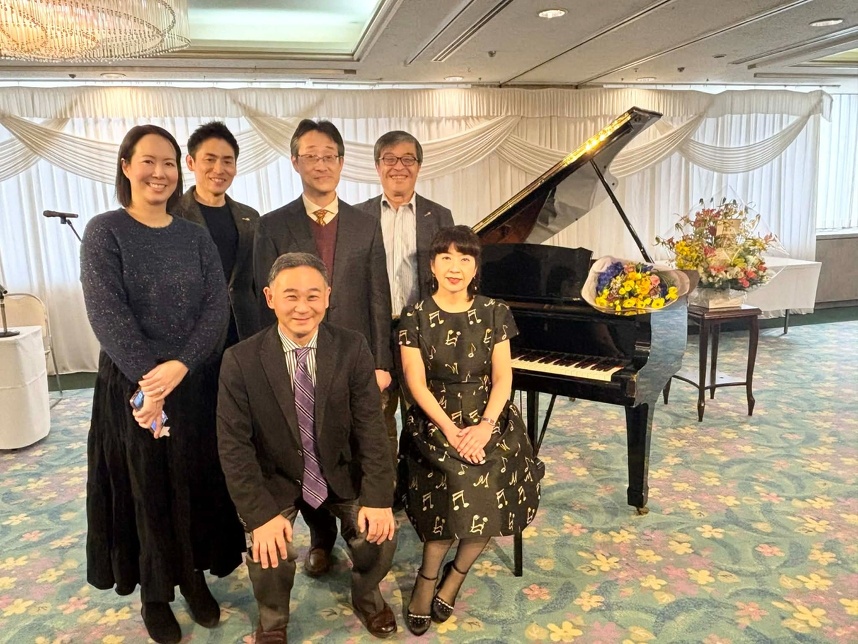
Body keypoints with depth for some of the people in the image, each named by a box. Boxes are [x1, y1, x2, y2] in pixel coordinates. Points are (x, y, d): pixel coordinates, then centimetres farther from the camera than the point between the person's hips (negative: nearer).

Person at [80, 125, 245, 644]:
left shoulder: (195, 237, 5)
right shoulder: (105, 232, -4)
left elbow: (218, 308, -4)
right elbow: (106, 313, -13)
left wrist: (180, 366, -18)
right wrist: (148, 379, -20)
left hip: (198, 383, 3)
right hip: (133, 386, -3)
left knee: (198, 485, 11)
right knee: (147, 490, 10)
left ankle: (194, 576, 32)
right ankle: (155, 594, 29)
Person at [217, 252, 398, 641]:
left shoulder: (352, 349, -13)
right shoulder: (241, 360, -16)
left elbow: (370, 427, -12)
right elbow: (234, 445, -15)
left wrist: (378, 497, -20)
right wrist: (261, 513, -23)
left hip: (340, 472, 1)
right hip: (275, 478, -1)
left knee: (379, 533, -15)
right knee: (268, 550, -21)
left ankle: (366, 597, 21)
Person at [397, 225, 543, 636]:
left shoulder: (494, 313, 2)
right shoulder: (415, 318, -3)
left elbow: (502, 378, -1)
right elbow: (417, 384, -7)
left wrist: (485, 426, -16)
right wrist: (452, 431, -17)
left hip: (489, 420, 2)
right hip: (435, 423, -2)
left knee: (490, 502, -19)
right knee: (458, 499, -22)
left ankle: (455, 575, 10)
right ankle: (428, 581, 6)